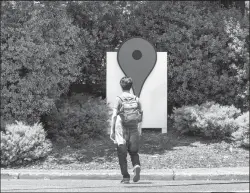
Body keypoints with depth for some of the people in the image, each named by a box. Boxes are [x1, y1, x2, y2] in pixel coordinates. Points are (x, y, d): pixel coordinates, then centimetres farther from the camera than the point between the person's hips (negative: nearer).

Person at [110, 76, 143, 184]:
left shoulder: (119, 99, -4)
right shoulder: (136, 99, 5)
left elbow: (114, 116, -8)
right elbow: (140, 116, 6)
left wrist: (112, 131, -4)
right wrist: (139, 130, 16)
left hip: (121, 129, -2)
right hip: (133, 129, 3)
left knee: (122, 154, 5)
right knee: (134, 152, 15)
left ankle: (126, 177, 3)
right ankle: (136, 165, -14)